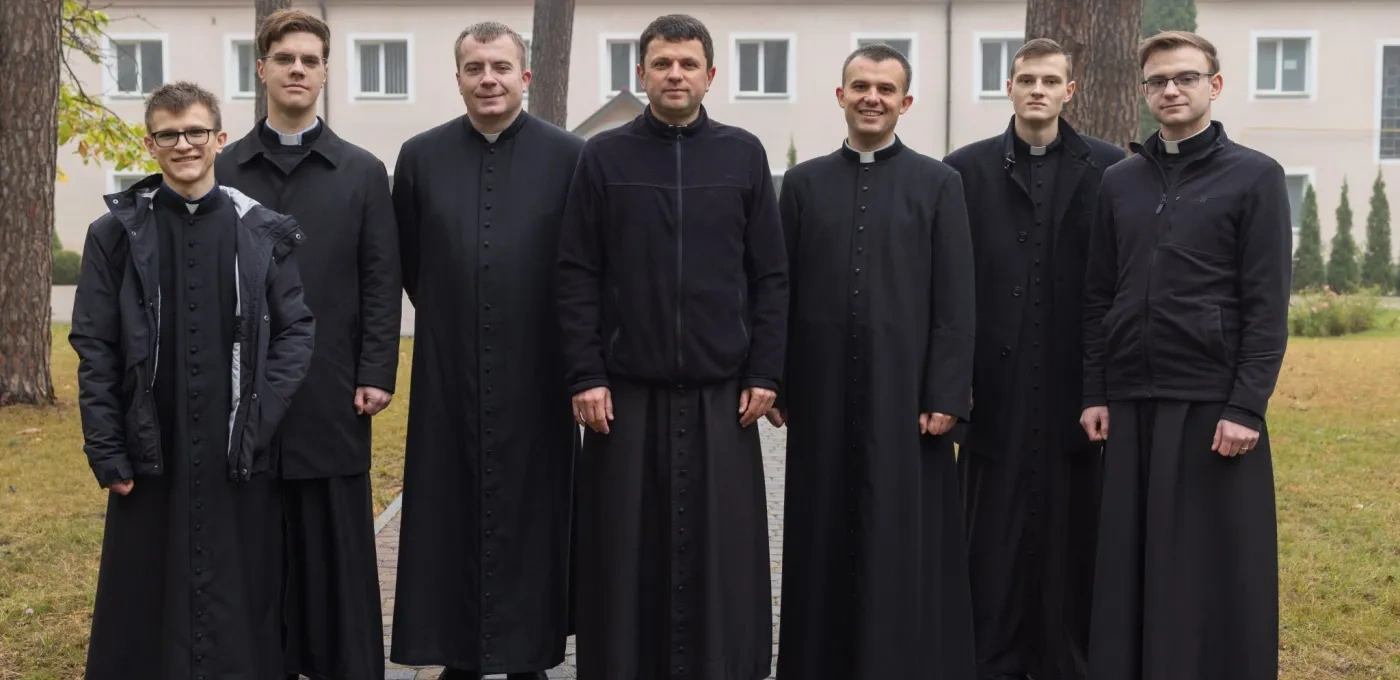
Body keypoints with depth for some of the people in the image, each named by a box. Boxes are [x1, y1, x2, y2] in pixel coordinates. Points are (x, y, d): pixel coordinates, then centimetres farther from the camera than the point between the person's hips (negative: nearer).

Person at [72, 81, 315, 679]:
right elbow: (95, 349, 2)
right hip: (150, 455, 0)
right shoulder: (117, 234, 2)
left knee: (240, 600, 8)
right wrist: (106, 451, -4)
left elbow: (296, 332, 1)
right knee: (147, 605, 8)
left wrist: (258, 422, -9)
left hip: (238, 456, 0)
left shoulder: (265, 233, 2)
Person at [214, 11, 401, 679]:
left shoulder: (363, 172, 6)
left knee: (340, 549, 4)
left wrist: (376, 374, -5)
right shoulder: (222, 170, 9)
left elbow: (381, 283, 2)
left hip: (333, 395, -1)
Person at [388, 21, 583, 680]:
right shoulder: (421, 156, 2)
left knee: (532, 509, 7)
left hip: (536, 373, -1)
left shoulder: (568, 156, -4)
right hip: (449, 375, 2)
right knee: (450, 512, 8)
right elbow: (407, 261, 12)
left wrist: (578, 355, 5)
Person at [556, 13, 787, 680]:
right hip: (626, 393, 0)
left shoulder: (744, 154, 5)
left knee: (720, 552, 5)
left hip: (722, 393, 1)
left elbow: (770, 276, 5)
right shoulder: (604, 156, 3)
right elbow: (577, 276, 0)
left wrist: (765, 374, -1)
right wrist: (585, 377, -6)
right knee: (626, 553, 5)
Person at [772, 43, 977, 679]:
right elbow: (781, 291, 7)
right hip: (823, 393, 2)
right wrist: (776, 384, 2)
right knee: (825, 539, 8)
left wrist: (944, 395, -8)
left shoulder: (938, 183, 3)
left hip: (905, 390, -2)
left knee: (904, 543, 3)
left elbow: (955, 302, -2)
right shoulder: (803, 182, 8)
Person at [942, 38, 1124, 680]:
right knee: (994, 530, 5)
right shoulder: (968, 168, 5)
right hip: (996, 385, 0)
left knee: (1071, 525, 7)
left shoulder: (1108, 168, 4)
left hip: (1076, 382, 0)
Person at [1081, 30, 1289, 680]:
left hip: (1212, 400, -4)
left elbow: (1267, 305, -6)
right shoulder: (1119, 181, 11)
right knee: (1129, 561, 7)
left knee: (1214, 564, 1)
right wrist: (1094, 394, 6)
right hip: (1131, 401, 4)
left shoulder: (1255, 177, 0)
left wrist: (1247, 407, -12)